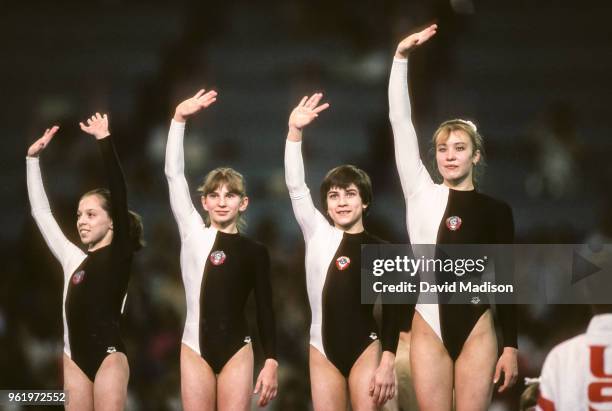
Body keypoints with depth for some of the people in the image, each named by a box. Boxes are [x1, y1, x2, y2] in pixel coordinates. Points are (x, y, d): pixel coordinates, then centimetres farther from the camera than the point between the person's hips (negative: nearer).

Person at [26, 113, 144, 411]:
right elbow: (41, 212, 19)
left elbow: (119, 193, -10)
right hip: (74, 356, 5)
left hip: (108, 355, -5)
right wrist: (32, 158, 15)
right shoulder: (72, 258, 15)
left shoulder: (120, 254, 0)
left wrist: (104, 141, -15)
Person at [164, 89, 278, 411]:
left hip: (236, 350, -1)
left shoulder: (255, 252, 5)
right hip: (195, 349, 1)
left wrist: (271, 361, -2)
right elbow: (173, 173, -2)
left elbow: (265, 309, 6)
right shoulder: (193, 234, 5)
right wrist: (179, 119, -9)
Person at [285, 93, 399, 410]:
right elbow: (295, 185, -6)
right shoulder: (318, 234, 5)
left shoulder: (380, 251, 1)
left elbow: (390, 310, 0)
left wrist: (387, 364, -9)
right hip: (323, 351, 2)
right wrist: (295, 133, -18)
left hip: (365, 350, -2)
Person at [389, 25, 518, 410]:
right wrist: (401, 59, -9)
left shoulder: (496, 210, 4)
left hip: (477, 329, -1)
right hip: (429, 326, 1)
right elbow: (401, 122, -1)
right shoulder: (422, 194, 5)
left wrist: (511, 346, -1)